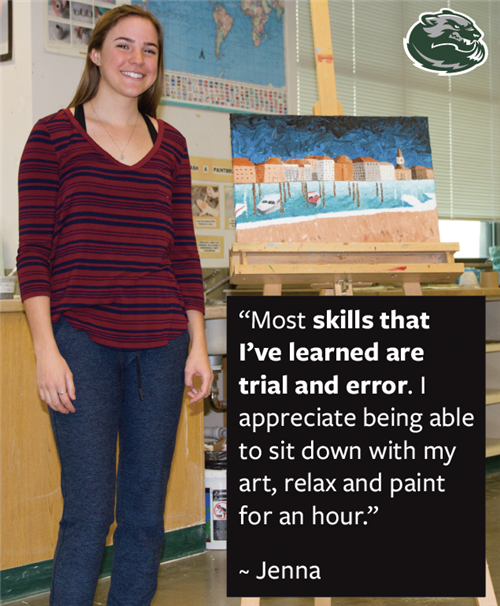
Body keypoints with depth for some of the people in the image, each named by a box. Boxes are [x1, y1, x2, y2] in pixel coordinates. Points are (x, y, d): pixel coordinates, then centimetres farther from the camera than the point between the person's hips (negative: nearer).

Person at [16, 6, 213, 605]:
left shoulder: (169, 143, 14)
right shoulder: (53, 135, 2)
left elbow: (184, 251, 15)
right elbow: (33, 253, -2)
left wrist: (198, 345, 10)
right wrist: (46, 350, -10)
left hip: (160, 345, 4)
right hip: (82, 340, -4)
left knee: (146, 512, 8)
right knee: (88, 511, -6)